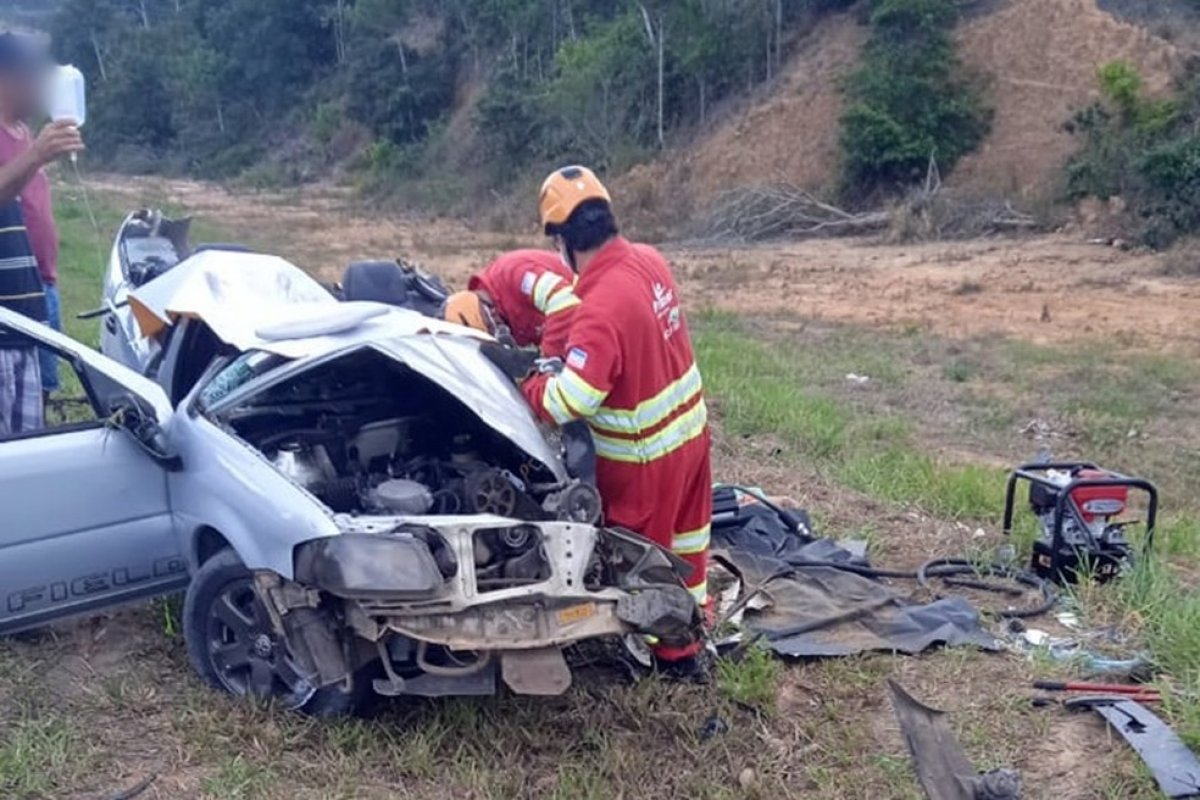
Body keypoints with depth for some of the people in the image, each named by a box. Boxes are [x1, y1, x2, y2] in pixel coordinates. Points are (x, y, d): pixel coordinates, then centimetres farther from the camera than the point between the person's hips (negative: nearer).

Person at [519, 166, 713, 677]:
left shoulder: (601, 307, -32)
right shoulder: (649, 260, -6)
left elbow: (567, 402, -34)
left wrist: (525, 385, -15)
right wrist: (570, 356, 6)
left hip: (645, 453, -8)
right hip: (690, 424, 8)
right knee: (685, 533, 26)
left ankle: (676, 653, 32)